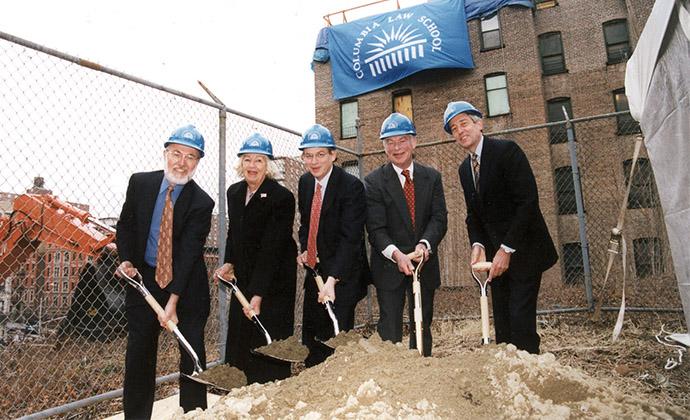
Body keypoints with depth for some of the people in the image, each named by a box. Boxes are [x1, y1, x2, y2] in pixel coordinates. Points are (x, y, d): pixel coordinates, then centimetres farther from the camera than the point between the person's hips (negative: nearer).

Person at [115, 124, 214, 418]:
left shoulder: (201, 203, -16)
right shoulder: (139, 183, -4)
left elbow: (189, 253, -19)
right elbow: (125, 225, 8)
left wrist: (173, 300, -22)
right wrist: (126, 260, -8)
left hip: (187, 284, -2)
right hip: (144, 278, 3)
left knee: (193, 352, 5)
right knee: (139, 351, 9)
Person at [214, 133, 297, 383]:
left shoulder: (282, 197, -19)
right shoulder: (234, 192, 4)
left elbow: (272, 248, -23)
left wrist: (258, 294, -26)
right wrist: (229, 263, 1)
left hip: (273, 282, -7)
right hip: (244, 279, 7)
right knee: (238, 342, 12)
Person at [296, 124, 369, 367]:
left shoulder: (351, 186, -18)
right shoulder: (304, 182, 5)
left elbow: (350, 237, -25)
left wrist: (332, 279, -33)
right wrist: (304, 249, 0)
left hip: (343, 274, -7)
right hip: (314, 270, 7)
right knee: (311, 338, 12)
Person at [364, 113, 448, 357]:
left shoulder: (431, 177, 4)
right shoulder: (374, 182, -5)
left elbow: (439, 217, -5)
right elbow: (376, 228, -13)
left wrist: (425, 244, -24)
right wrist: (396, 253, -29)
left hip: (424, 263, 3)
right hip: (389, 265, -3)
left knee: (422, 327, 14)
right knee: (389, 329, 1)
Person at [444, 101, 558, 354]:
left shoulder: (506, 150, -10)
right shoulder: (464, 169, 11)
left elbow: (528, 202, -17)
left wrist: (507, 249, -19)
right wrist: (478, 245, -6)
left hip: (523, 250, -6)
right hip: (495, 255, 6)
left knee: (521, 320, -10)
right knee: (501, 322, 7)